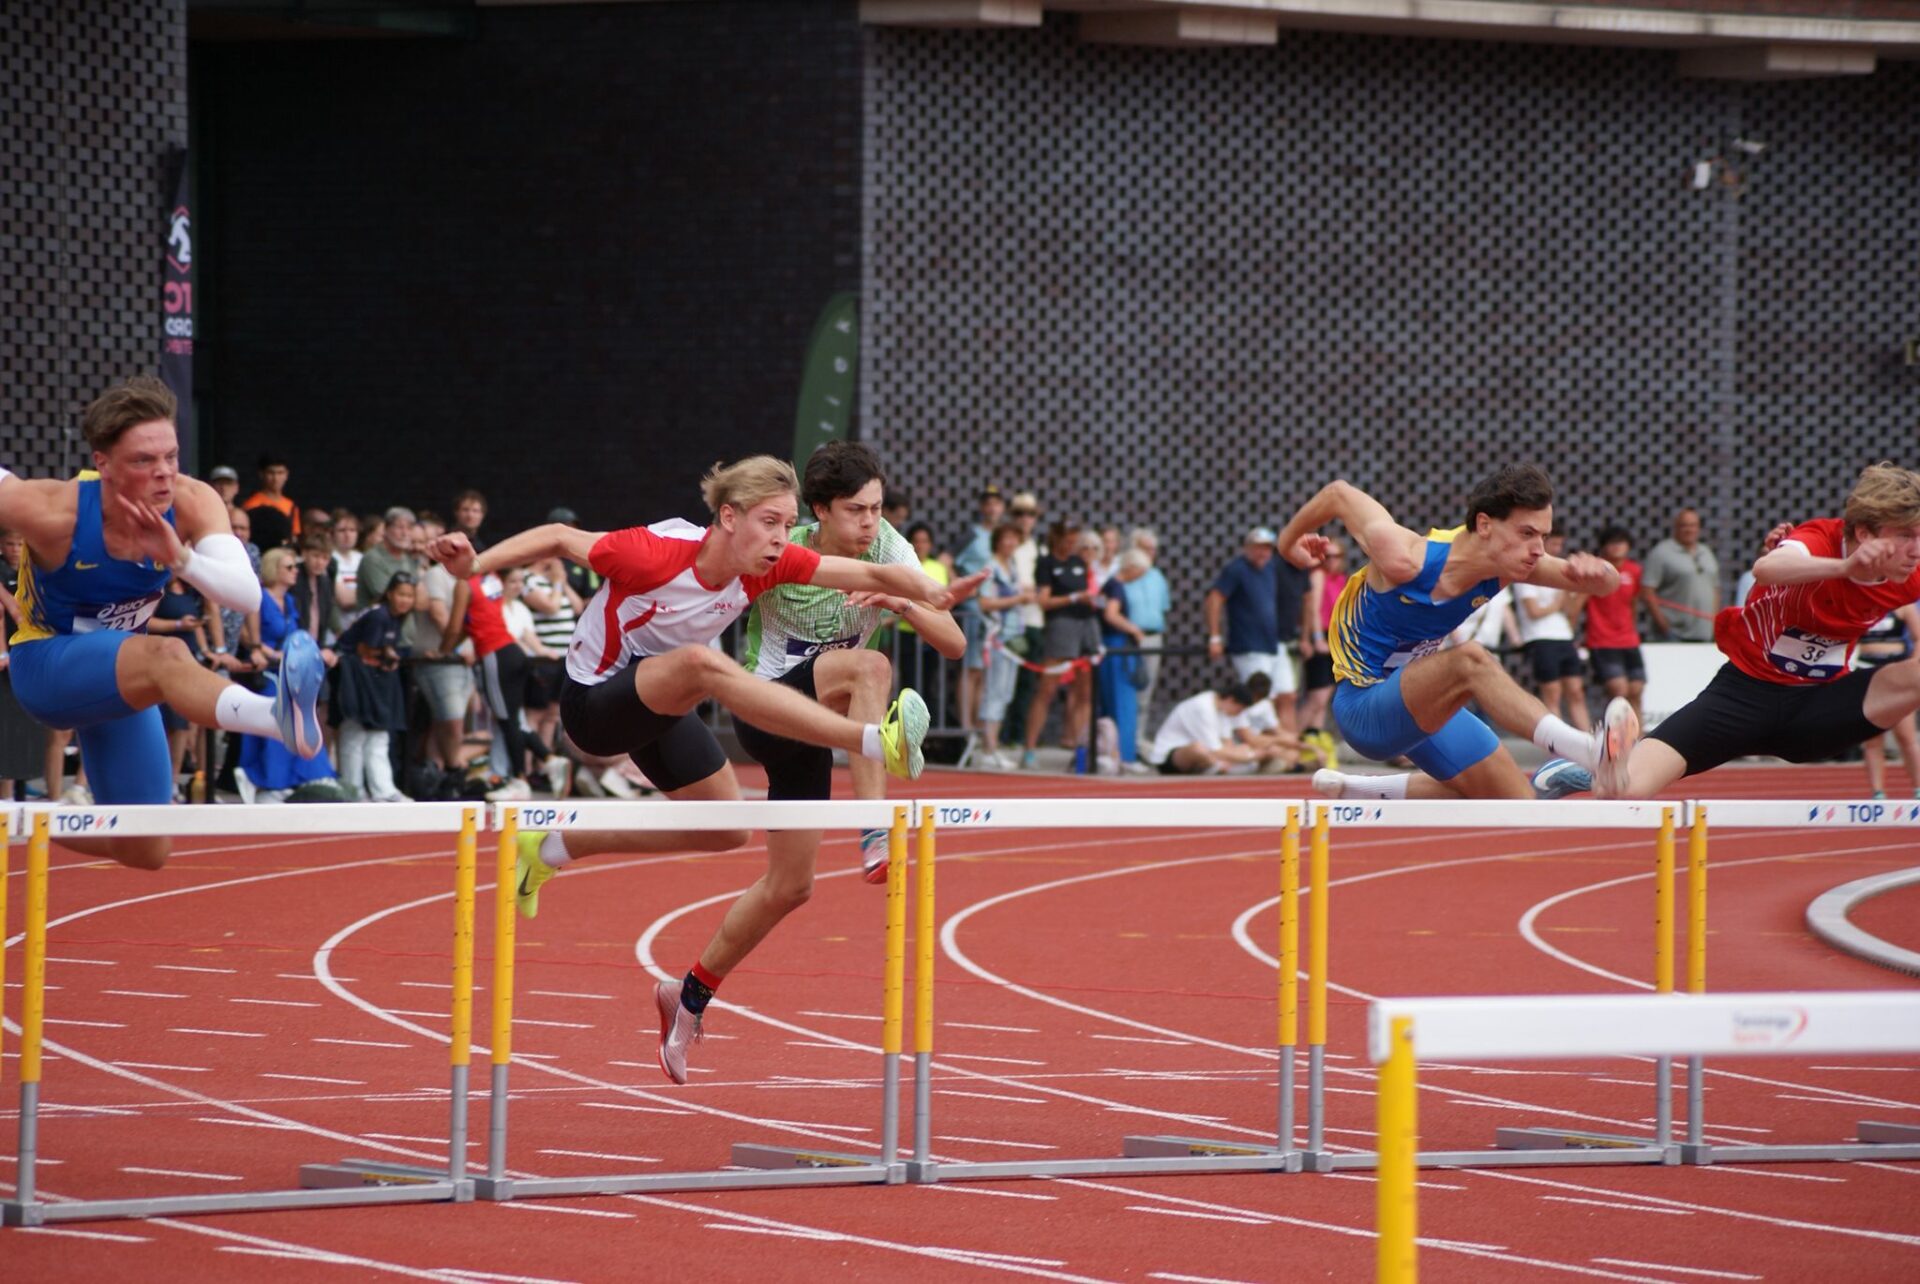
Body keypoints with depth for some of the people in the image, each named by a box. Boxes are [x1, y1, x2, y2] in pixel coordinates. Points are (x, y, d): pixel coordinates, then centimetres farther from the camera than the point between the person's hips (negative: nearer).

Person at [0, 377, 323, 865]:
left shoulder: (191, 504, -20)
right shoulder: (53, 511, -30)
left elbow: (247, 594, -32)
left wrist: (180, 558, -48)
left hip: (119, 673, 6)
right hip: (46, 668, -6)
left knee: (146, 853, 7)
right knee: (166, 657, -40)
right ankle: (278, 716, -72)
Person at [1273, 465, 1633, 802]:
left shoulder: (1508, 561, -12)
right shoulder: (1405, 559, -30)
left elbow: (1608, 582, -10)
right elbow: (1339, 494, -14)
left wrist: (1597, 573, -35)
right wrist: (1289, 541, 5)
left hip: (1427, 704, 8)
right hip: (1364, 710, -8)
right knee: (1469, 659, -37)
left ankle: (1356, 790, 22)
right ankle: (1587, 749, -57)